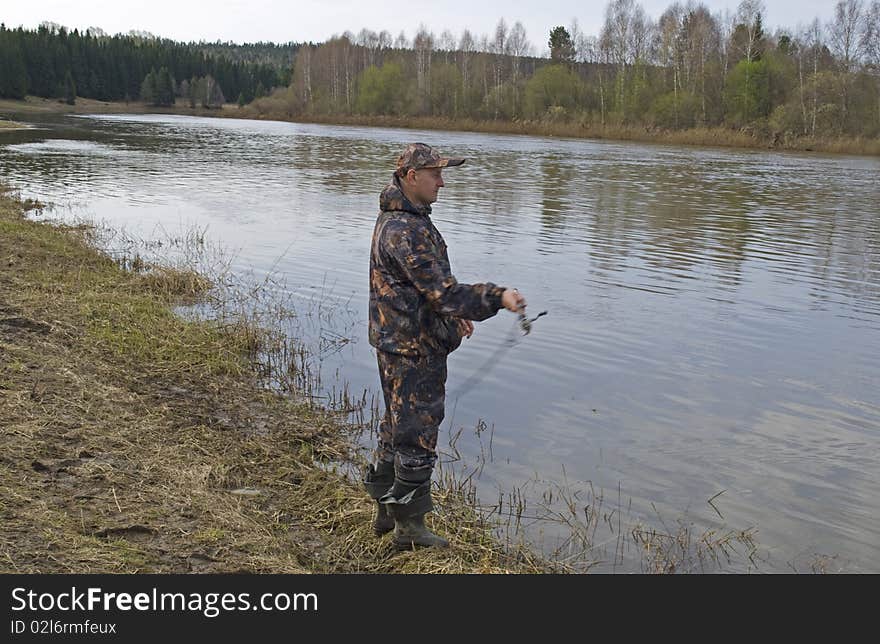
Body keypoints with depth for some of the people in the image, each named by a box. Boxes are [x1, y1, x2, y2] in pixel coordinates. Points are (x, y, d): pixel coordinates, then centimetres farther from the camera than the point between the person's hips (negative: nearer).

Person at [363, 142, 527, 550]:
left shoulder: (396, 220, 12)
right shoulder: (406, 230, -23)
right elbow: (443, 291, -27)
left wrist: (453, 315, 25)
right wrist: (498, 297, -27)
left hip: (396, 344, 11)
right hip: (414, 350, -11)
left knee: (396, 429, 20)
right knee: (416, 437, 1)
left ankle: (387, 513, 34)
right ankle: (409, 527, 14)